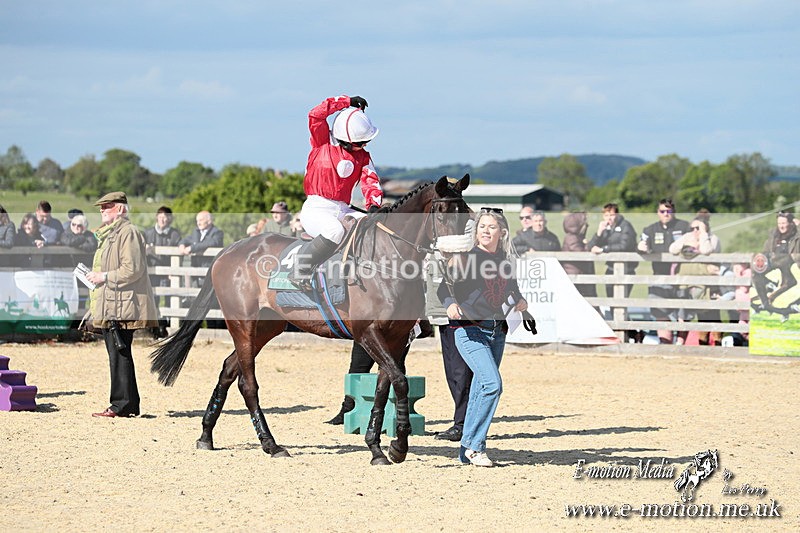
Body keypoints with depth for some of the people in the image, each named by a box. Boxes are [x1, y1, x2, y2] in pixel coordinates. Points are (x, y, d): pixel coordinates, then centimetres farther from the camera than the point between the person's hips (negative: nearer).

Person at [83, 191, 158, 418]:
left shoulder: (128, 233, -12)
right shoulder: (109, 233, 21)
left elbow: (133, 269, -19)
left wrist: (105, 276, -17)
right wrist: (95, 276, 16)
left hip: (121, 306, -11)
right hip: (109, 305, 11)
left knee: (120, 354, -9)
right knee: (117, 355, 11)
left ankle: (122, 405, -8)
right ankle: (129, 404, 15)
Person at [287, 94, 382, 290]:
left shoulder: (363, 156, 12)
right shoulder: (322, 142, -1)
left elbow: (371, 181, 3)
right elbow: (316, 115, -15)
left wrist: (373, 205, -19)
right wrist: (349, 102, -10)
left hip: (343, 210, 6)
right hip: (316, 209, -6)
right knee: (335, 231, -36)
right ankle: (300, 272, -24)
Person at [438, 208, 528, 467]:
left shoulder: (506, 261, 9)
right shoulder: (465, 258, -6)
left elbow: (512, 289, 23)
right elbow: (445, 286, -14)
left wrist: (519, 301, 1)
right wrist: (450, 303, -34)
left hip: (497, 331, 6)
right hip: (469, 329, -6)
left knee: (482, 388, 9)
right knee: (492, 383, -20)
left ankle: (467, 452, 18)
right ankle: (473, 444, -11)